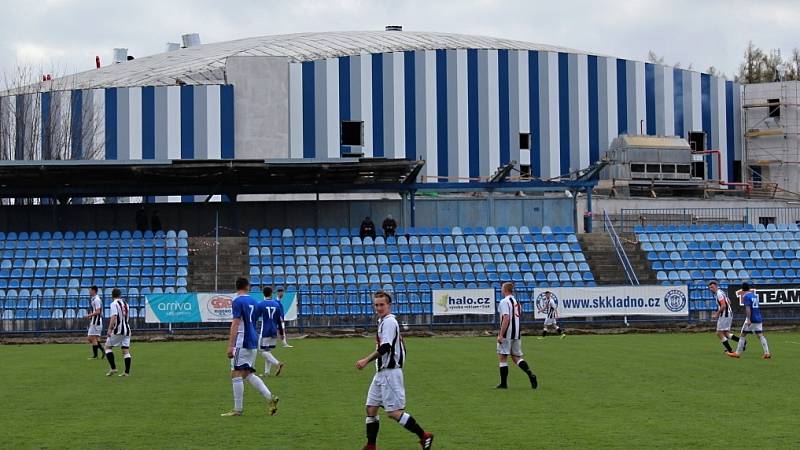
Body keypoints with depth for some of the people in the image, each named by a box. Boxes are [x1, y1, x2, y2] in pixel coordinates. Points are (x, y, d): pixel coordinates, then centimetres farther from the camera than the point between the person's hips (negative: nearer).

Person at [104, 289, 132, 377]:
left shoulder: (114, 304, -7)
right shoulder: (125, 303, 15)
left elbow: (114, 317, -19)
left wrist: (110, 329, -20)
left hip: (118, 330, -6)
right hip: (127, 329, 7)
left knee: (108, 346, 6)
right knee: (126, 351, 5)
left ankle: (113, 368, -5)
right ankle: (127, 372, 1)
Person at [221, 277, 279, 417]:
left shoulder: (237, 301, -9)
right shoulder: (253, 302, 13)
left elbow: (235, 324, -16)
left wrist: (230, 346, -18)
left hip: (242, 343, -8)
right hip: (253, 342, 8)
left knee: (236, 375, -3)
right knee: (248, 374, 14)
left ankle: (238, 409, -3)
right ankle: (270, 398, 4)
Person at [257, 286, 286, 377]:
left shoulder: (260, 305, -6)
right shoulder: (276, 304, 6)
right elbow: (280, 320, 9)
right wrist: (282, 333, 16)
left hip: (265, 332, -5)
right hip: (274, 332, 5)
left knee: (264, 352, -4)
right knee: (268, 351, 12)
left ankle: (277, 363, -25)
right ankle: (266, 372, 8)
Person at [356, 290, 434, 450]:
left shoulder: (389, 321, -13)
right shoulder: (384, 321, 16)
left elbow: (385, 348, -23)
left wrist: (366, 360, -20)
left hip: (390, 373, -10)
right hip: (381, 373, 10)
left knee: (393, 412, -9)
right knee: (371, 409, 9)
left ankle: (424, 436, -1)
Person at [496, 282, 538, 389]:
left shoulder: (504, 301, -11)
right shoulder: (517, 301, 14)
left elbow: (506, 319, -20)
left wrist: (500, 335, -20)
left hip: (507, 334, -8)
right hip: (517, 334, 8)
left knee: (502, 357, 2)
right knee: (516, 357, 12)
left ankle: (503, 383, 3)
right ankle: (530, 374, -9)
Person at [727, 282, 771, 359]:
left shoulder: (746, 296, -8)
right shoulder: (754, 295, 15)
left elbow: (748, 308, -19)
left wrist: (748, 319, -26)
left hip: (751, 319, -7)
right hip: (758, 318, 7)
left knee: (742, 335, 3)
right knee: (760, 335, 3)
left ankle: (738, 353, 6)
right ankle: (767, 353, -8)